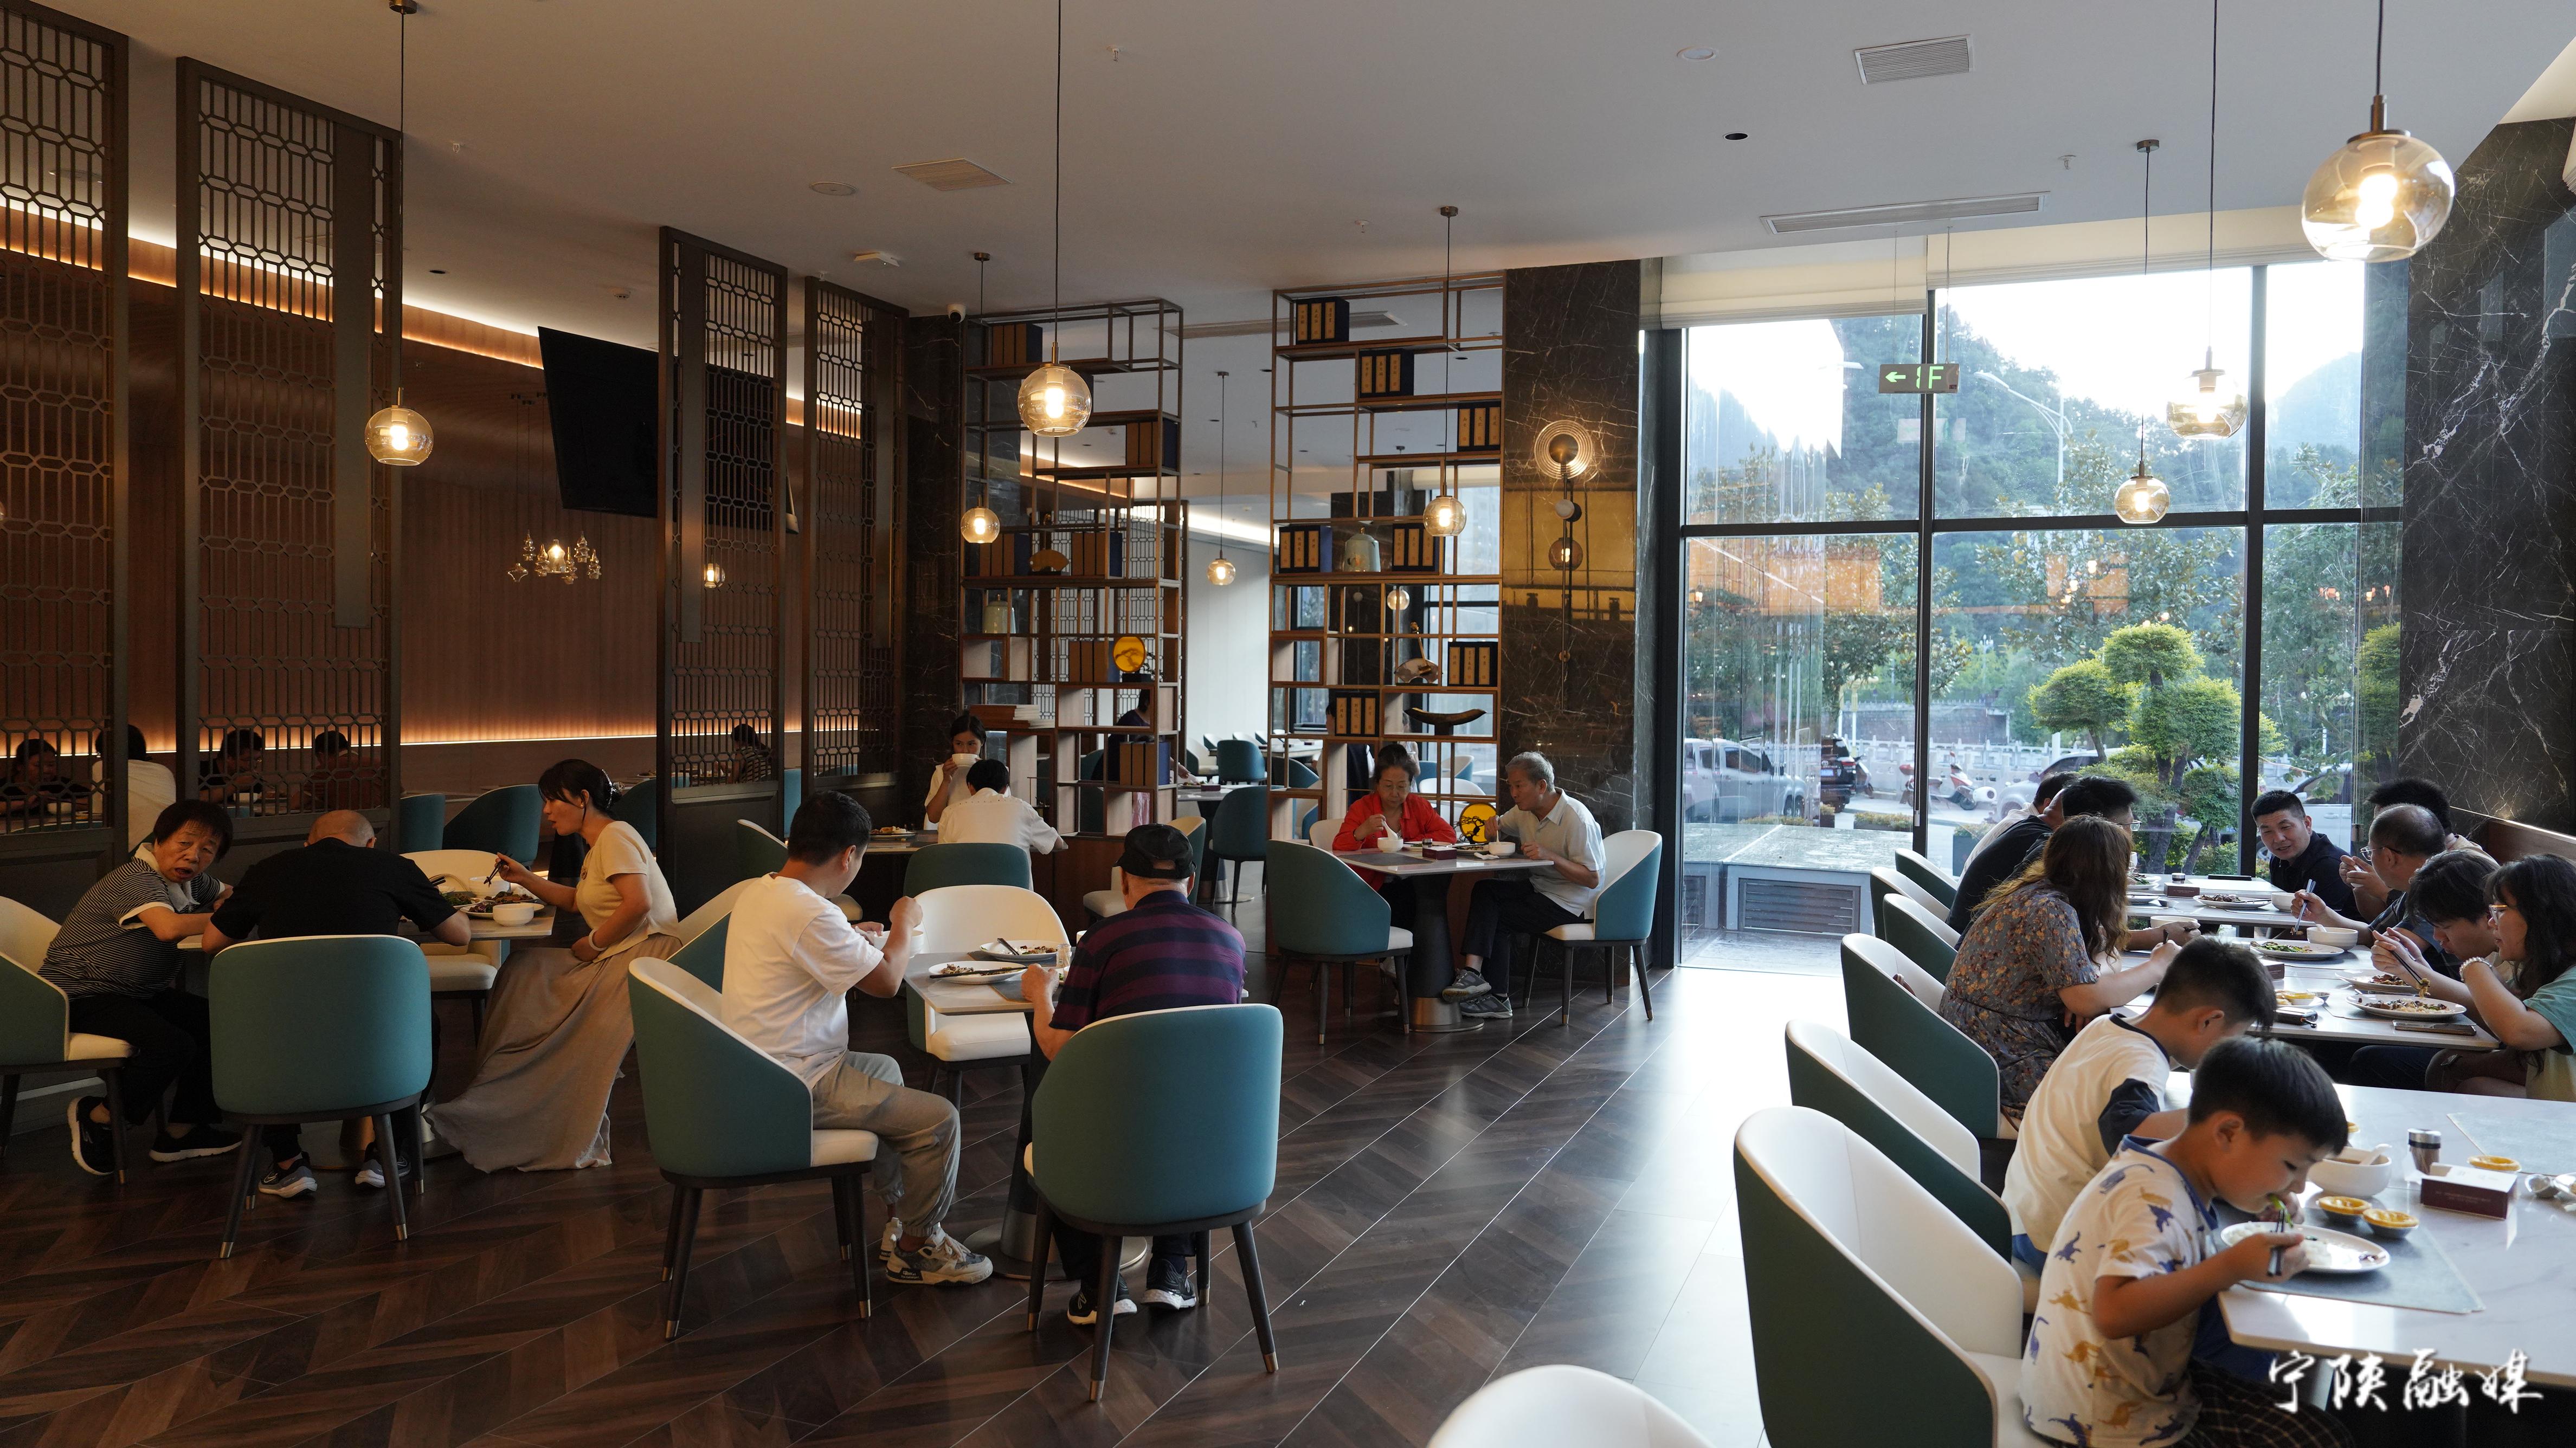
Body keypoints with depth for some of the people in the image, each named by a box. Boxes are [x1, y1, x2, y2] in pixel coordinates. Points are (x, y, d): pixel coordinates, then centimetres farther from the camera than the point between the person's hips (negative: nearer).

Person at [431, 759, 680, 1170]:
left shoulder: (615, 837, -11)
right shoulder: (599, 844, 21)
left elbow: (638, 904, -22)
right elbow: (576, 900, 23)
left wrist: (593, 944, -12)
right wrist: (524, 879, 14)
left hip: (644, 955, -10)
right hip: (613, 957, 10)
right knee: (525, 970, 4)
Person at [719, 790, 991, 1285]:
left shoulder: (757, 892, 4)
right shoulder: (808, 914, -27)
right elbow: (887, 981, -18)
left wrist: (857, 939, 16)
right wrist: (903, 923, -2)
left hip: (765, 1071, 11)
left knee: (886, 1069, 31)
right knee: (938, 1119, -8)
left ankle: (898, 1207, 37)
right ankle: (915, 1248, 12)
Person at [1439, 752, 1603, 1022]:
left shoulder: (1577, 820, -19)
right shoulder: (1525, 811, 5)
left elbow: (1592, 879, -20)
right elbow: (1500, 826, 26)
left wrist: (1550, 856, -31)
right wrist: (1494, 825, 0)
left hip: (1566, 903, -8)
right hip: (1538, 886, 8)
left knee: (1495, 917, -17)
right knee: (1485, 890, -17)